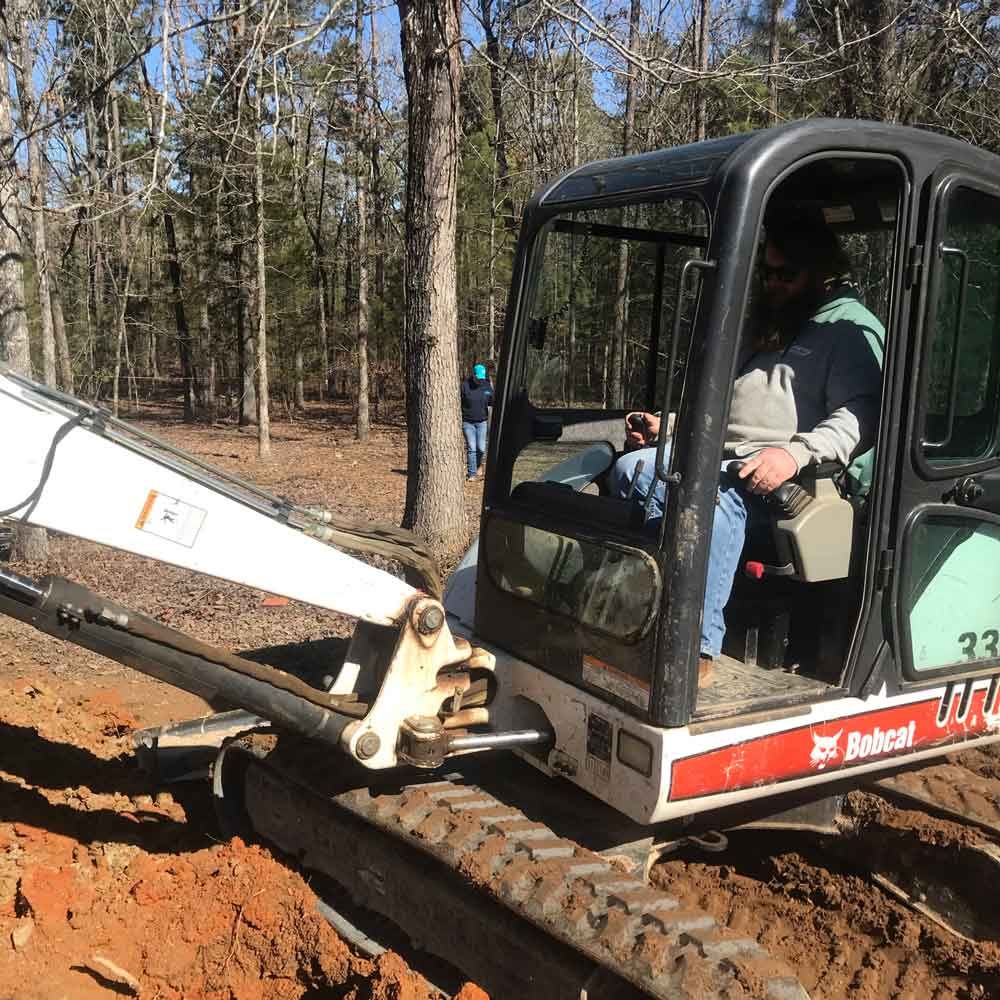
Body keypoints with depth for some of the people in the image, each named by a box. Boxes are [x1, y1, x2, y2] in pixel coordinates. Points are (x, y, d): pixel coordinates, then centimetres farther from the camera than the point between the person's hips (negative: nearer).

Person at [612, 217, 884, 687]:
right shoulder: (771, 327, 31)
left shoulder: (851, 328, 3)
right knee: (631, 467, -12)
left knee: (713, 495, -38)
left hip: (790, 477, -9)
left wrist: (796, 454, -29)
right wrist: (665, 428, 22)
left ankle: (696, 651, -39)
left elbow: (860, 416, -13)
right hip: (723, 460, 9)